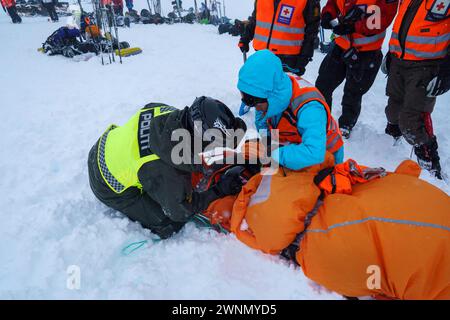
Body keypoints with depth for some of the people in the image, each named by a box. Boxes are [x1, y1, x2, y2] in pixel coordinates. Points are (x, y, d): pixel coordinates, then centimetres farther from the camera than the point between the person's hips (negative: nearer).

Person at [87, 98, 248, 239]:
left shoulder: (170, 113, -23)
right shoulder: (166, 173, -39)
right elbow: (181, 211, -19)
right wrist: (220, 190, -17)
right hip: (109, 188, -7)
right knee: (169, 225, -5)